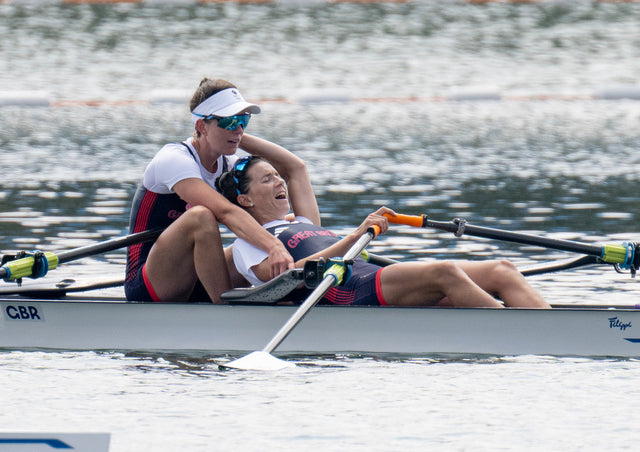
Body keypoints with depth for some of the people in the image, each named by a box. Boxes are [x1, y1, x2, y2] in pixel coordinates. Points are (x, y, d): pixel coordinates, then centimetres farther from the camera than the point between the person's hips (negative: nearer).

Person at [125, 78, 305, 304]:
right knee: (201, 216, -33)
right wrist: (274, 247, -46)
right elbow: (225, 212, -34)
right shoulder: (173, 160, -18)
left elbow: (295, 167, 3)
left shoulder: (228, 166, 8)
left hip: (193, 289, 8)